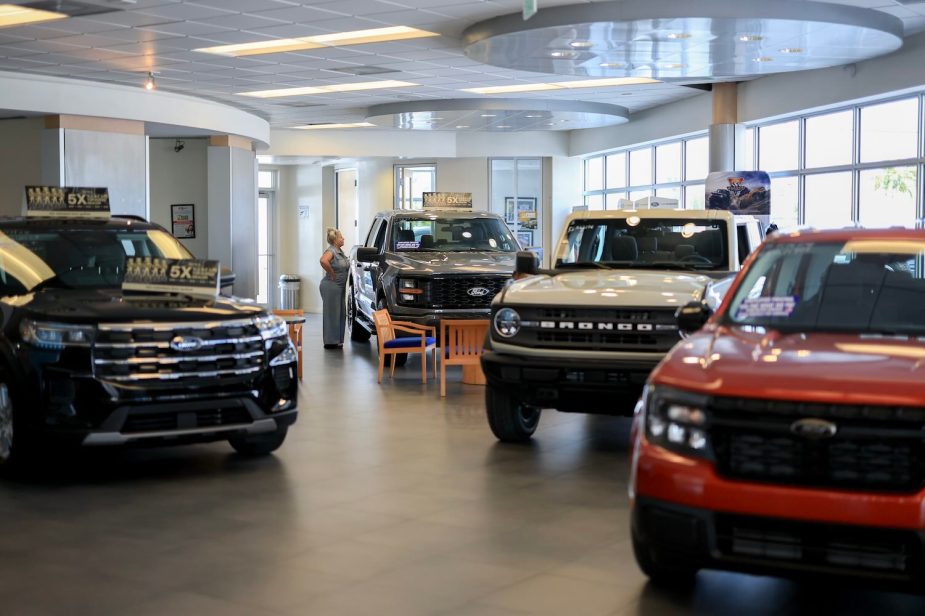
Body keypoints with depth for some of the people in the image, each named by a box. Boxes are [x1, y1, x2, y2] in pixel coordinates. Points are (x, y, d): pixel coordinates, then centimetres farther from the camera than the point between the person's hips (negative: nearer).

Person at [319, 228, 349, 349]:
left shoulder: (339, 251, 12)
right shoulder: (331, 251, -15)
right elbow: (323, 261, -37)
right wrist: (331, 273, -24)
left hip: (340, 287, 9)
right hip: (331, 287, -9)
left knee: (341, 314, 12)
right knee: (332, 314, -6)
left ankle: (338, 340, 20)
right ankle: (331, 342, -1)